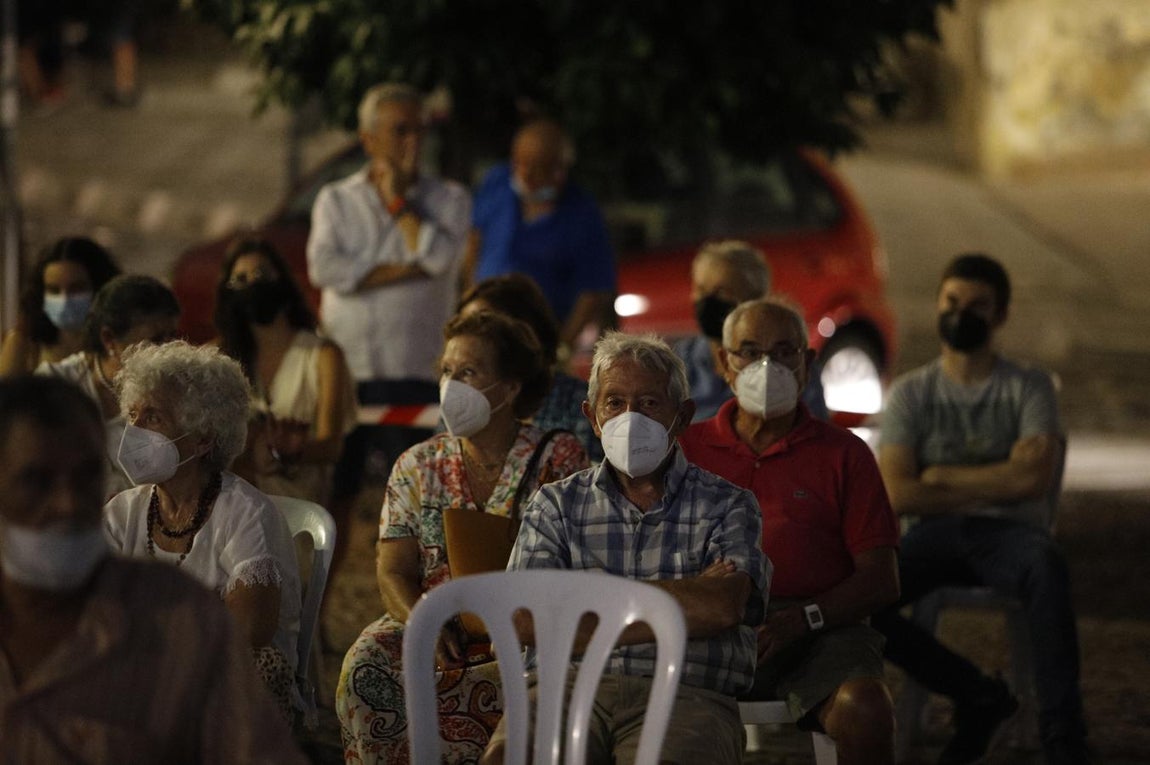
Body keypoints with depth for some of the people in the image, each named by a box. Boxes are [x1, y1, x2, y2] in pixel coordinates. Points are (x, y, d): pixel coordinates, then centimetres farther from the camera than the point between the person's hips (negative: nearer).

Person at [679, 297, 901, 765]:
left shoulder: (843, 454, 15)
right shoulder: (688, 449, 18)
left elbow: (882, 580, 8)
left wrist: (805, 617, -11)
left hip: (817, 633, 0)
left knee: (863, 707, -34)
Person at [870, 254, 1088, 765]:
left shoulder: (1029, 389, 7)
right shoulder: (911, 393, 11)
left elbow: (1033, 480, -10)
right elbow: (895, 496, -3)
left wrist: (941, 477, -4)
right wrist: (995, 482, -4)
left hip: (1010, 532, -2)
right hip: (936, 534, 2)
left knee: (1046, 567, -40)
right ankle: (978, 697, -13)